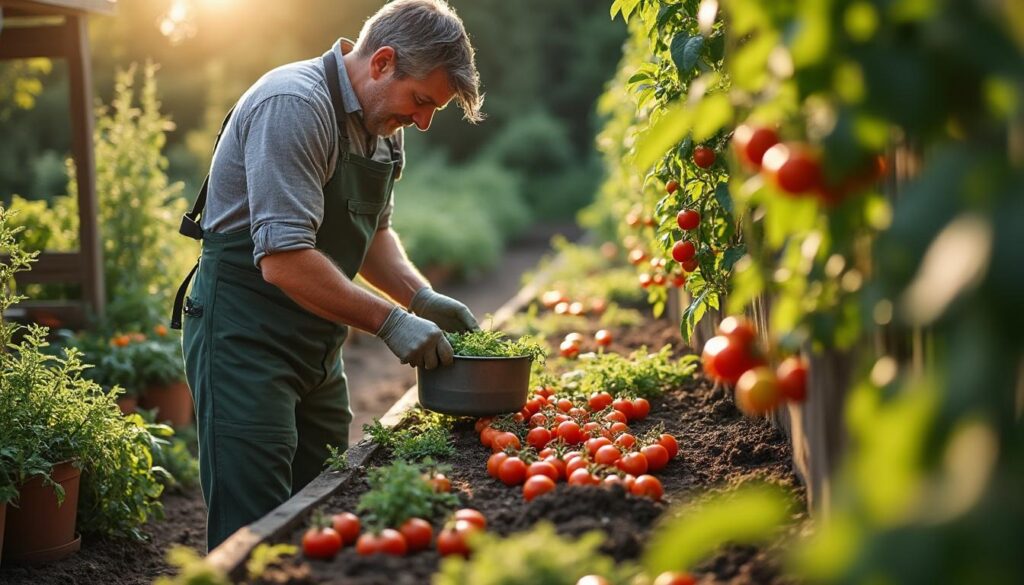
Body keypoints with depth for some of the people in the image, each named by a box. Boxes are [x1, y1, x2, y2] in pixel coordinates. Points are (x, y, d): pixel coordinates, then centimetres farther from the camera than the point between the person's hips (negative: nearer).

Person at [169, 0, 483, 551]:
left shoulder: (382, 125, 9)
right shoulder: (295, 105, -21)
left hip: (317, 346, 9)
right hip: (245, 339, -9)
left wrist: (422, 297, 3)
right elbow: (284, 260, -27)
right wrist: (391, 322, -22)